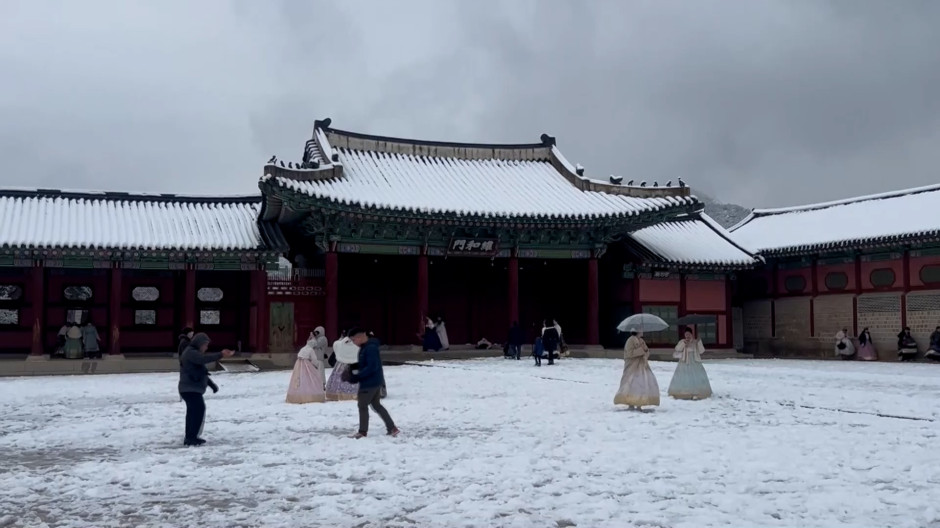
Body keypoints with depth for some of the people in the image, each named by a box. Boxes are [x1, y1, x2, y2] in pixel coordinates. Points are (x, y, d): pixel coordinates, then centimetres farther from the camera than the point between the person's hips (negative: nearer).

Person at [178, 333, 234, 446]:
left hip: (192, 389, 12)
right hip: (191, 389, -12)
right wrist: (221, 355, -35)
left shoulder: (193, 353, 22)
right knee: (199, 410, -15)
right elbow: (204, 358, -31)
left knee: (193, 412, 17)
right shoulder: (191, 353, -15)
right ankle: (191, 438, -16)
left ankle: (190, 437, 26)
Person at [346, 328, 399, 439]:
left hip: (370, 383, -10)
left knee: (362, 405, 1)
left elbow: (372, 367, -27)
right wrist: (356, 373, 6)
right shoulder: (364, 347, 11)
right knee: (376, 405, 17)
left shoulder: (370, 348, -22)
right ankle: (392, 428, 19)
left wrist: (357, 377, -26)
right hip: (376, 381, 10)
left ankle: (363, 432, 10)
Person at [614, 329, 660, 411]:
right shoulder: (631, 340, -10)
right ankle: (631, 405, -4)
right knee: (633, 385, -11)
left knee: (642, 385, 2)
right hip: (633, 366, -8)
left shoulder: (641, 341, 14)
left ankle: (639, 405, 8)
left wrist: (646, 350, -6)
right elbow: (630, 353, -20)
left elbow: (647, 353, 16)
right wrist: (641, 350, -19)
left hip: (642, 366, 8)